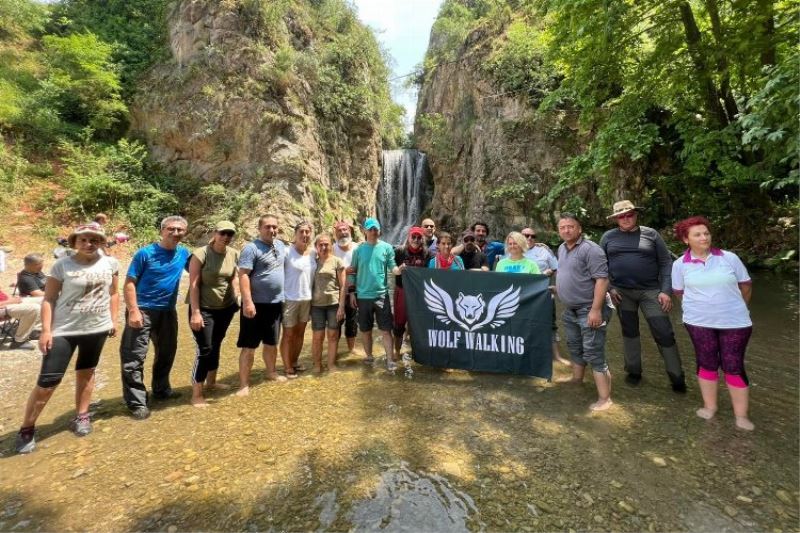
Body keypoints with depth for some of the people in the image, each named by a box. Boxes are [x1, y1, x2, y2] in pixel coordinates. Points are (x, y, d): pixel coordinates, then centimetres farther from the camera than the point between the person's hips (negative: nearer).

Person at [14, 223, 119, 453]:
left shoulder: (110, 263, 0)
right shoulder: (62, 266, -7)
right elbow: (49, 299, -5)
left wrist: (113, 320, 7)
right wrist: (46, 330, -11)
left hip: (97, 328, 3)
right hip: (63, 330, -2)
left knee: (86, 372, 16)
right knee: (48, 380, -2)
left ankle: (81, 416, 32)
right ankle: (26, 429, 18)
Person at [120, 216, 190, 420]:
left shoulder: (184, 254, 2)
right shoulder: (145, 253, -10)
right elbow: (129, 283, -11)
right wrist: (133, 310, -19)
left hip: (168, 311, 5)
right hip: (143, 310, -5)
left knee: (167, 352, 17)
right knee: (134, 357, -1)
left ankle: (161, 389, 35)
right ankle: (136, 402, 10)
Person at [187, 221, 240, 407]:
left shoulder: (234, 254, -1)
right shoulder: (201, 254, -16)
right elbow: (193, 284, -16)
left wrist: (237, 298, 3)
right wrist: (195, 312, -19)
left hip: (225, 308, 5)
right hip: (204, 309, -5)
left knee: (216, 345, 19)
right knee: (204, 349, -4)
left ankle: (211, 381, 38)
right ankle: (196, 394, 10)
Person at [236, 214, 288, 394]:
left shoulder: (280, 245, 9)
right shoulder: (251, 248, -12)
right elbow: (243, 276, -18)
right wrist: (247, 302, -26)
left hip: (276, 303, 7)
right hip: (256, 304, -6)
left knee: (272, 343, 20)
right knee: (249, 346, 2)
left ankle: (271, 372, 37)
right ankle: (244, 384, 13)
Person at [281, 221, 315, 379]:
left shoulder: (313, 252, 4)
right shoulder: (287, 251, -12)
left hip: (307, 299, 6)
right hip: (290, 299, -5)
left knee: (300, 333, 16)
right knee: (288, 334, 5)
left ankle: (294, 363, 31)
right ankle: (287, 367, 18)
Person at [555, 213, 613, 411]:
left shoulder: (590, 249, -18)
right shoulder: (561, 249, 9)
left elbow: (602, 279, -23)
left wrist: (596, 309, -27)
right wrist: (558, 287, 19)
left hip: (589, 309, -9)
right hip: (570, 309, 9)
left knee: (593, 352, -7)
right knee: (574, 346, 23)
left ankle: (604, 398, 2)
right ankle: (577, 377, 42)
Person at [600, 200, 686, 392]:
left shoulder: (650, 234, 2)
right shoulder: (608, 237, 3)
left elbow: (666, 263, 0)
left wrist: (666, 290, -8)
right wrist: (608, 288, -5)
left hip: (651, 291, -1)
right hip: (622, 292, 1)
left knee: (664, 333, -1)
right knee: (629, 332, 12)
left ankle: (677, 377, 16)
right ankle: (633, 371, 27)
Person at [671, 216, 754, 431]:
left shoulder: (730, 258, -4)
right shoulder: (680, 264, -4)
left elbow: (746, 286, 8)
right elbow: (679, 292, 9)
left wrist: (735, 307, 15)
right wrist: (698, 305, 10)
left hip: (735, 322, 0)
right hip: (699, 322, 0)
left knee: (734, 366, 5)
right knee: (707, 363, 10)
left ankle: (741, 416, 18)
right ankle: (709, 406, 26)